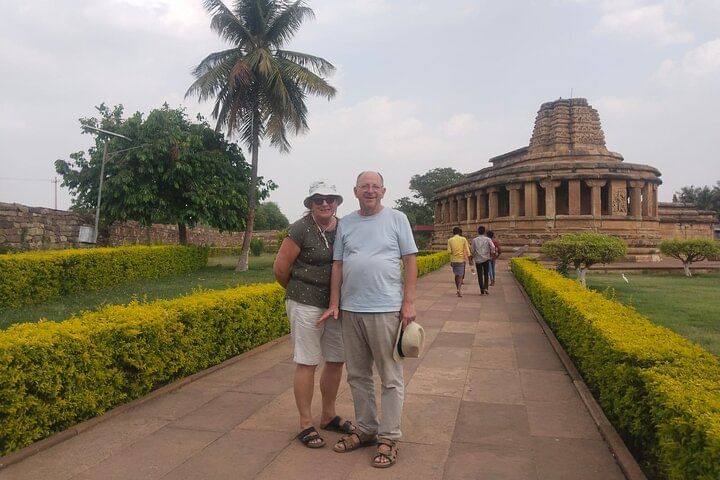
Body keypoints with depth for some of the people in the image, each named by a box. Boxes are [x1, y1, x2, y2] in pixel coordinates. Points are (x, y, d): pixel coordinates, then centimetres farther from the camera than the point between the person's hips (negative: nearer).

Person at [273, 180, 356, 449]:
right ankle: (305, 425, 15)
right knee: (306, 363, 1)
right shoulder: (301, 229, -12)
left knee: (336, 361, 13)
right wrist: (299, 291, 6)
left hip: (336, 304, 6)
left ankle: (328, 416, 31)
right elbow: (280, 268, -8)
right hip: (306, 305, -6)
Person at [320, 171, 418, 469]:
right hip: (351, 310, 4)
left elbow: (410, 262, -1)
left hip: (386, 310, -4)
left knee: (391, 378, 3)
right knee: (357, 376, 13)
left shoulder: (397, 219, 1)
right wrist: (335, 304, 5)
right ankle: (366, 430, 28)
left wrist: (408, 303, -7)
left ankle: (388, 438, 15)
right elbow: (337, 265, 11)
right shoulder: (345, 223, 10)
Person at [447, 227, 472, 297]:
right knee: (460, 275, -2)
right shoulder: (463, 239, -1)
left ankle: (458, 289, 22)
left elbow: (449, 251, -5)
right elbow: (467, 250, -4)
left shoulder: (450, 240, 1)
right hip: (461, 259, -2)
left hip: (453, 260, 2)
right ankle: (459, 289, -21)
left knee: (456, 275, 15)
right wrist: (469, 260, 1)